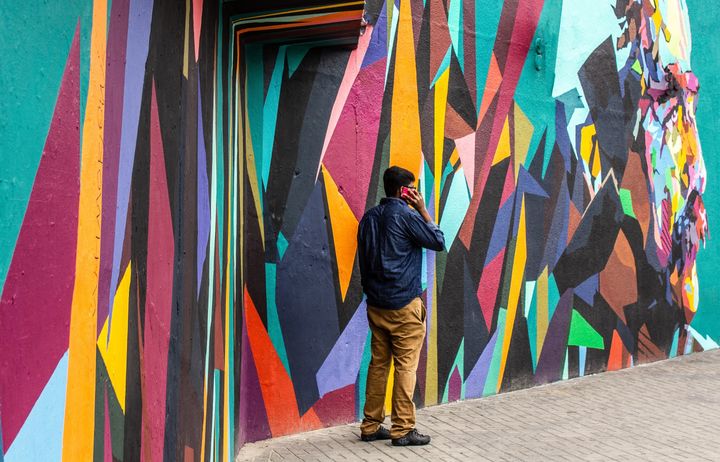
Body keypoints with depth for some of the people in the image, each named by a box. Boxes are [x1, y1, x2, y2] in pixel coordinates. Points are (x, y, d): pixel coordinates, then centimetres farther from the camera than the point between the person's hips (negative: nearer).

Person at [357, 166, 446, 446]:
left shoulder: (369, 217, 11)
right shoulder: (406, 215, -11)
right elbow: (439, 242, -1)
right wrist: (423, 210, 3)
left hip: (376, 304, 7)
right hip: (403, 304, -7)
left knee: (378, 364, 11)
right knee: (405, 366, -1)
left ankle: (371, 426, 16)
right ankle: (402, 430, 3)